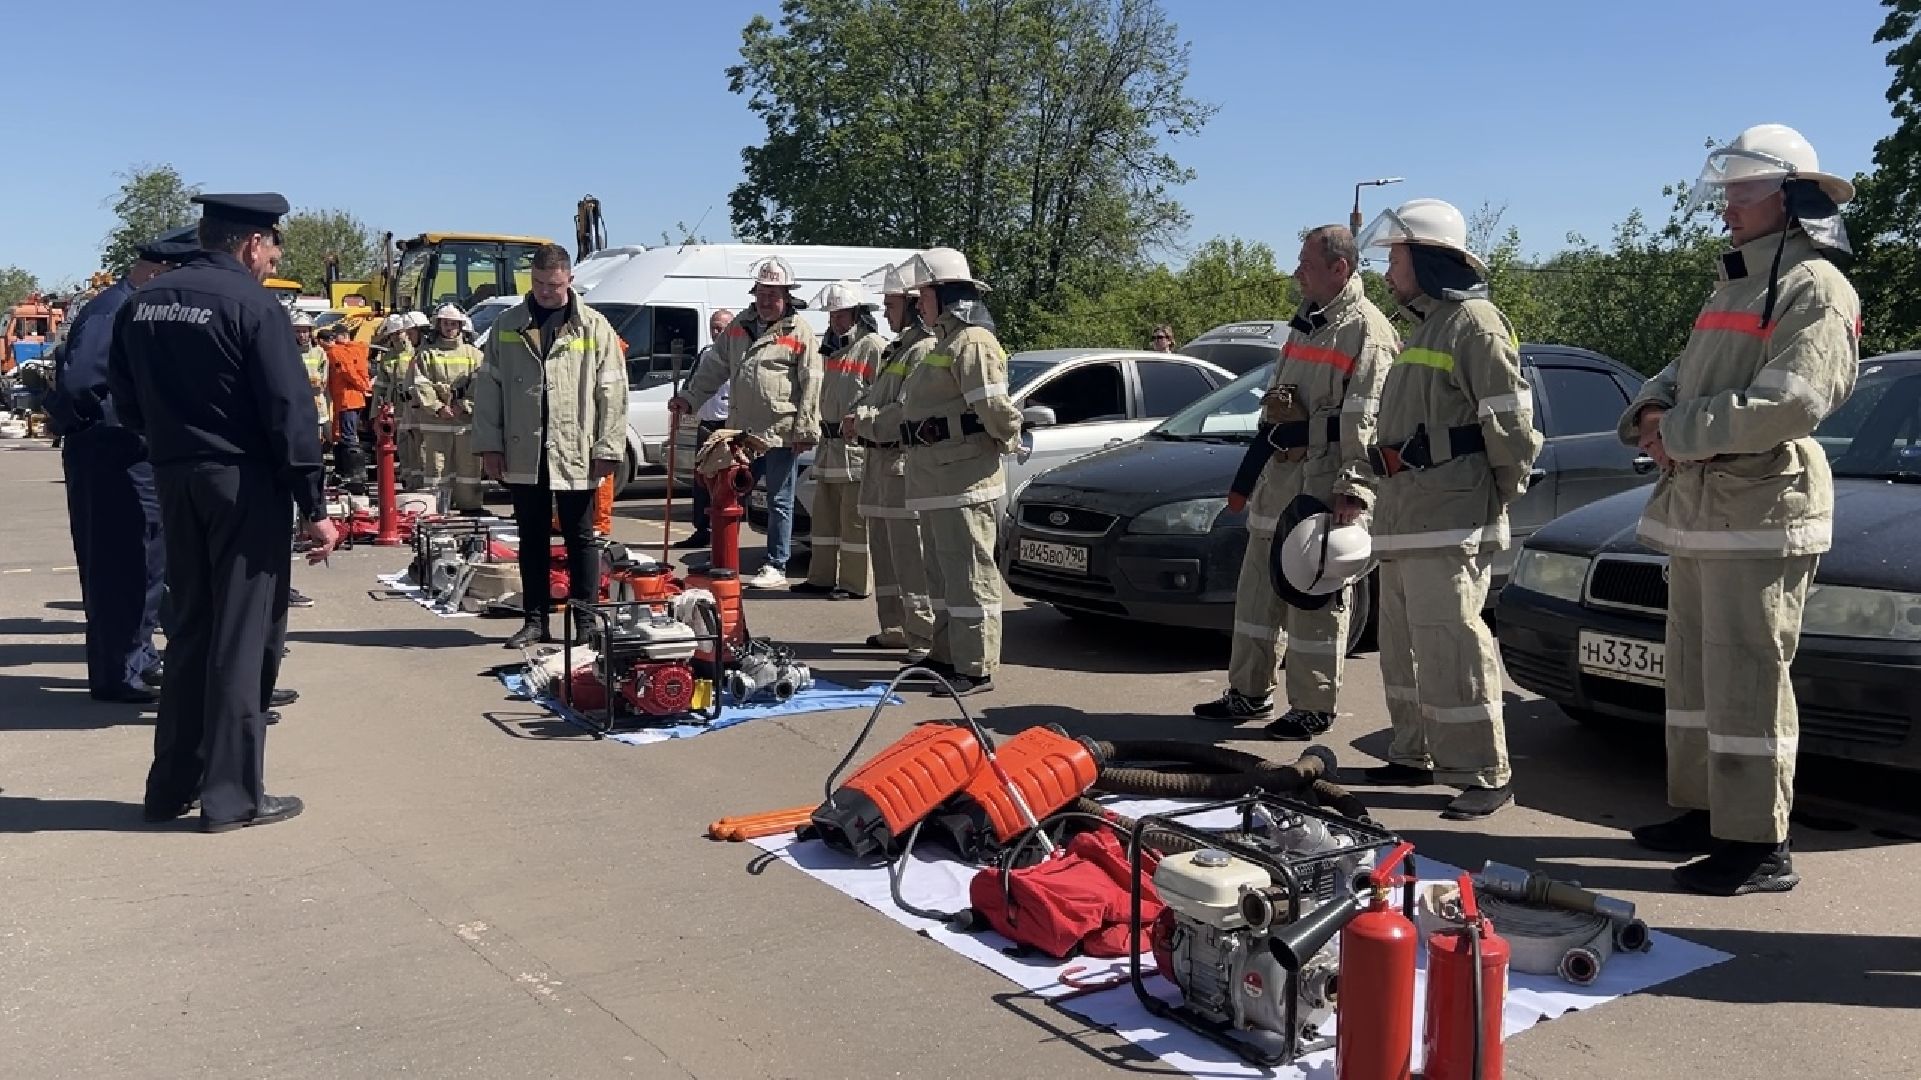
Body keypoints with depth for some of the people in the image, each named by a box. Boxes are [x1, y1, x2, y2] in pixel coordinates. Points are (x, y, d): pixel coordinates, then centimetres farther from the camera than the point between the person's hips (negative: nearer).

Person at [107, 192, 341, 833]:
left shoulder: (141, 304, 9)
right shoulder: (254, 306, -12)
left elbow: (126, 400, 13)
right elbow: (290, 410, -16)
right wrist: (313, 507, -14)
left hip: (174, 479, 7)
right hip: (244, 481, -6)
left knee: (189, 628, 16)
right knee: (243, 635, 0)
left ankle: (172, 784, 22)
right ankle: (232, 795, 4)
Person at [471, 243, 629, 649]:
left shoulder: (594, 328, 0)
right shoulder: (507, 326, 7)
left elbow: (613, 393, -2)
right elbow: (488, 387, 7)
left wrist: (608, 448, -7)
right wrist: (489, 445, 1)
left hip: (576, 455, -2)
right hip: (523, 456, 2)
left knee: (580, 539, 6)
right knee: (532, 540, 11)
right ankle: (535, 620, 20)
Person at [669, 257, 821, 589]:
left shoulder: (799, 331, -5)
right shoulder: (740, 326, 14)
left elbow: (811, 384, -9)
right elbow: (714, 369, 19)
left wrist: (805, 430, -13)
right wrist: (689, 398, 8)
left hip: (780, 435, -6)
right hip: (742, 432, 6)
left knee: (779, 502, 4)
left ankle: (775, 567, 12)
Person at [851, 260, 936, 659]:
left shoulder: (926, 349, -12)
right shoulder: (897, 348, 21)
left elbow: (907, 413, -21)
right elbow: (873, 395, 25)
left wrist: (863, 423, -11)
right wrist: (857, 416, 4)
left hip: (904, 463, -11)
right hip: (880, 461, 11)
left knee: (910, 555, -11)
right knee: (885, 551, 16)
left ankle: (925, 637, -9)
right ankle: (895, 628, 26)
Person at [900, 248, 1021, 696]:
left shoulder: (972, 342, -14)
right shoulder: (946, 342, 21)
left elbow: (995, 405, -23)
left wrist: (1006, 439, -7)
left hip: (965, 479, -11)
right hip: (937, 481, 11)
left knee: (970, 575, -8)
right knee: (943, 574, 18)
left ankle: (976, 669, -5)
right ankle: (946, 655, 29)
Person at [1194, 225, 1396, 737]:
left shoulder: (1366, 330, -10)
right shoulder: (1306, 324, 19)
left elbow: (1366, 420, -19)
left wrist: (1354, 488, -26)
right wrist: (1248, 476, 22)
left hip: (1324, 482, -9)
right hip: (1278, 472, 9)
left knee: (1316, 599, -2)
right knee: (1258, 587, 13)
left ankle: (1313, 708, 8)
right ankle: (1248, 693, 24)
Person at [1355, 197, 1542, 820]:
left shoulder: (1474, 322, -11)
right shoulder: (1424, 325, 21)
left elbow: (1509, 419, -16)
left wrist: (1503, 493, -8)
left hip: (1451, 522, -10)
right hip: (1404, 517, 10)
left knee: (1449, 645, -11)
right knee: (1403, 645, 15)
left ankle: (1484, 775, -3)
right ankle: (1415, 756, 27)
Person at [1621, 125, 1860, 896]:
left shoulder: (1816, 289, -7)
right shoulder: (1734, 285, 24)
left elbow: (1790, 401, -21)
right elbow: (1680, 374, 21)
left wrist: (1682, 433, -15)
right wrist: (1653, 413, -2)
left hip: (1760, 512, -9)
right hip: (1696, 511, 9)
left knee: (1746, 680, -9)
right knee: (1695, 675, 14)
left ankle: (1758, 846, -3)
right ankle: (1704, 812, 24)